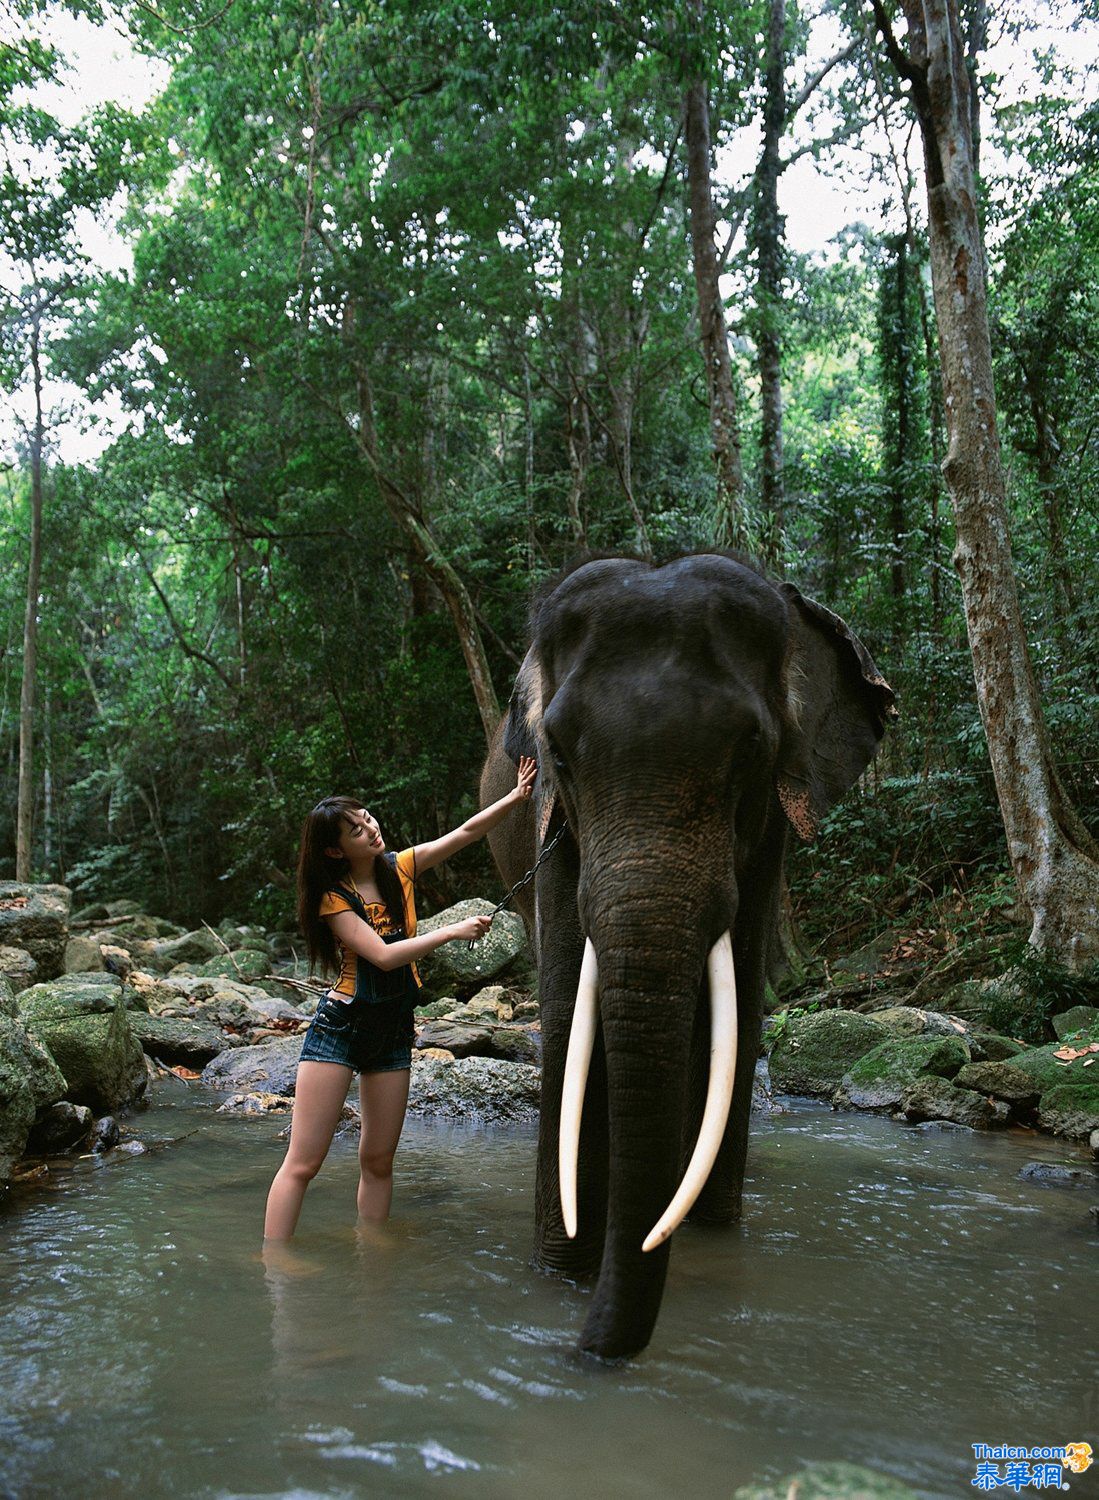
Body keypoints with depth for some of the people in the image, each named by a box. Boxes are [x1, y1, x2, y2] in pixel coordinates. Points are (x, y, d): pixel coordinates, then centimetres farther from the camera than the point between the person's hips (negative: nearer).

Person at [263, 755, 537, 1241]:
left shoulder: (399, 868, 2)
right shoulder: (333, 898, -11)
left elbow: (466, 832, 1)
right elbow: (384, 956, -20)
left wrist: (516, 796, -10)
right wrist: (452, 932, -19)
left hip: (394, 1028, 5)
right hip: (340, 1025, -5)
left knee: (378, 1161, 10)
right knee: (302, 1163, -7)